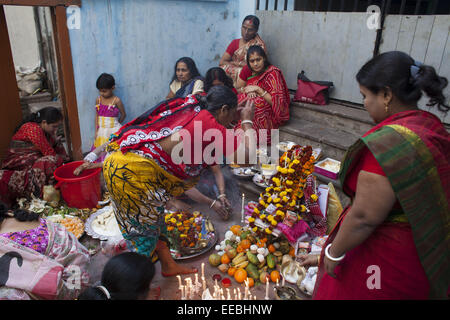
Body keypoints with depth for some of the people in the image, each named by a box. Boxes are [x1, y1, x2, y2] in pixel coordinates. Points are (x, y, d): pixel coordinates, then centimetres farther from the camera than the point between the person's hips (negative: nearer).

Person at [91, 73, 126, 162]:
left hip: (113, 131, -4)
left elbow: (123, 115, 0)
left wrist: (115, 125, 6)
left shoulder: (116, 100, -10)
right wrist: (96, 131, 5)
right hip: (101, 131, 4)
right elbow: (97, 116, 9)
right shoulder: (98, 100, 4)